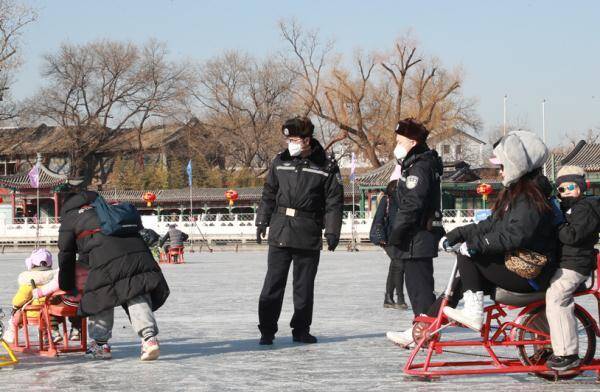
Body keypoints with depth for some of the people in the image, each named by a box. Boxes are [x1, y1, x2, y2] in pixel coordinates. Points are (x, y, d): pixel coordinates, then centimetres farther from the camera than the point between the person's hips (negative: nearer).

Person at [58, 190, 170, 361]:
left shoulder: (69, 219, 25)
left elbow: (66, 255, 22)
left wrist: (67, 287, 30)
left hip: (106, 257, -4)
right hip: (136, 248, 4)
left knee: (101, 296, 9)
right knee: (137, 296, 1)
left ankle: (100, 344, 11)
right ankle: (150, 337, -15)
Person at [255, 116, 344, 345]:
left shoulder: (326, 167, -2)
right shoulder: (280, 161, 7)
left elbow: (334, 202, -1)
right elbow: (269, 194, 14)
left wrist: (332, 232, -7)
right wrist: (262, 222, 10)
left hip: (309, 236, -2)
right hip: (280, 232, 2)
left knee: (304, 285, 7)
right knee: (273, 283, -2)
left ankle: (301, 330, 17)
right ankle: (267, 330, 2)